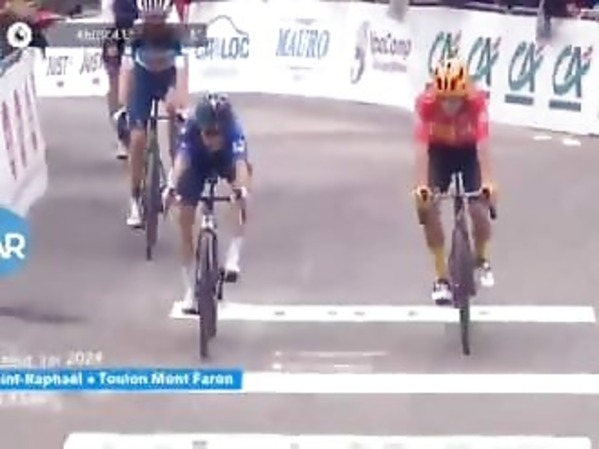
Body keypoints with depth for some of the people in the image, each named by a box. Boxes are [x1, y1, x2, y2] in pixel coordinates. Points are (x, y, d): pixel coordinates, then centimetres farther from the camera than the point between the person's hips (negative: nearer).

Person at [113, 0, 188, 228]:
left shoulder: (175, 33, -30)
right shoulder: (137, 34, -28)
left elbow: (181, 68, -38)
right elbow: (126, 69, -33)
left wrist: (181, 105, -50)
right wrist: (123, 106, -43)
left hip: (168, 76, 1)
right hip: (143, 77, -1)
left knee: (172, 107, -30)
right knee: (137, 138, -11)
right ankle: (135, 201, -1)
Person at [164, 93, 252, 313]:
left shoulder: (234, 129, -39)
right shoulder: (190, 127, -37)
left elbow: (240, 162, -53)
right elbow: (181, 159, -51)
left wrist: (241, 191, -72)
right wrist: (172, 188, -69)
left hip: (226, 159, 0)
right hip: (197, 162, 0)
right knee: (185, 220, -10)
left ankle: (233, 257, -29)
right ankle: (190, 291, 3)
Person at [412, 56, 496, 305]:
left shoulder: (476, 100, -33)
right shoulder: (425, 102, -32)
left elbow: (482, 142, -40)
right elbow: (421, 145, -38)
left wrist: (487, 182, -50)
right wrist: (421, 185, -48)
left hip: (467, 152, -1)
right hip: (439, 151, 1)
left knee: (479, 210, -12)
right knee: (427, 205, -16)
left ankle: (481, 259, 21)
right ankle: (442, 278, -4)